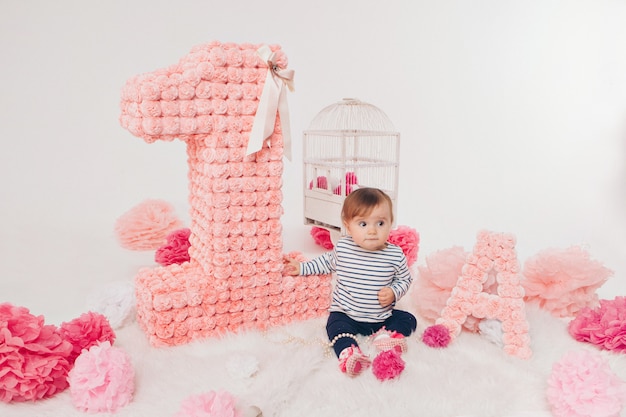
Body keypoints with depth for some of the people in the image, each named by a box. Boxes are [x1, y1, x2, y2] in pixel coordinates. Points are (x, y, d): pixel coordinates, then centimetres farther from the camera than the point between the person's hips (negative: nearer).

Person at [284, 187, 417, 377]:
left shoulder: (395, 255, -12)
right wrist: (302, 267, 11)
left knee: (408, 320, -5)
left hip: (382, 316, 2)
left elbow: (405, 279, 6)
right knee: (336, 325, -28)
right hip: (346, 315, -1)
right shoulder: (342, 247, -9)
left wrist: (394, 292, -15)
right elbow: (328, 261, 14)